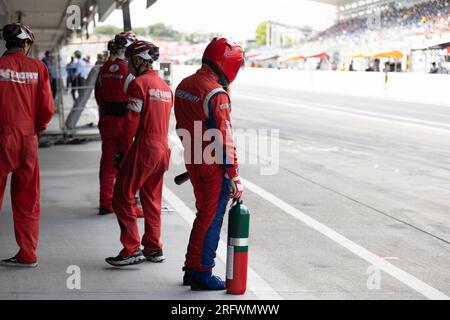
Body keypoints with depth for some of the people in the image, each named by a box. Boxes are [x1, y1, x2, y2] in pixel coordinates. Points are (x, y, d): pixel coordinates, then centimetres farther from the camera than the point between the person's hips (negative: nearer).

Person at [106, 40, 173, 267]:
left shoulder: (139, 84, -12)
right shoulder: (165, 86, 14)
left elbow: (132, 122, -15)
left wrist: (121, 151, -9)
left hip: (143, 148, -8)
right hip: (163, 149, 8)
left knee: (122, 197, -1)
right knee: (152, 199, 16)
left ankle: (132, 250, -3)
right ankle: (153, 248, 22)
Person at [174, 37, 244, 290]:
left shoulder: (184, 86, 8)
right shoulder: (216, 94, -20)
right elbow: (224, 138, -20)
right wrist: (234, 176, -16)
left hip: (194, 162, 8)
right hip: (215, 166, -8)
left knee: (204, 213, 19)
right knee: (212, 219, 2)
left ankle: (192, 269, 26)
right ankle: (202, 274, 10)